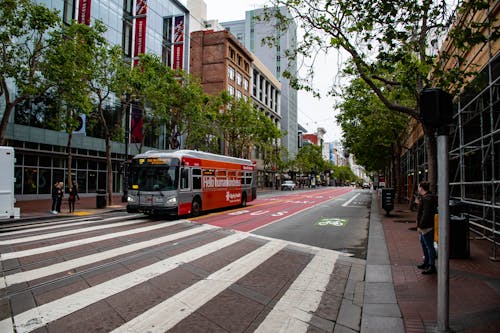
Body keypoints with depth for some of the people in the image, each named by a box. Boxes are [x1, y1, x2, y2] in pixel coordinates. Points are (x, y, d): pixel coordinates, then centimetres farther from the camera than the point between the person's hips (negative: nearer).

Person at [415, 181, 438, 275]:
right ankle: (426, 262, 36)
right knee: (423, 244, 22)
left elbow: (426, 214, -26)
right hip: (424, 226, 11)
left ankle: (432, 267, 5)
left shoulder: (427, 198, -21)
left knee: (429, 246, -3)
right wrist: (419, 203, 22)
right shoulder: (425, 197, 13)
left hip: (427, 227, -11)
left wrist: (420, 226, -23)